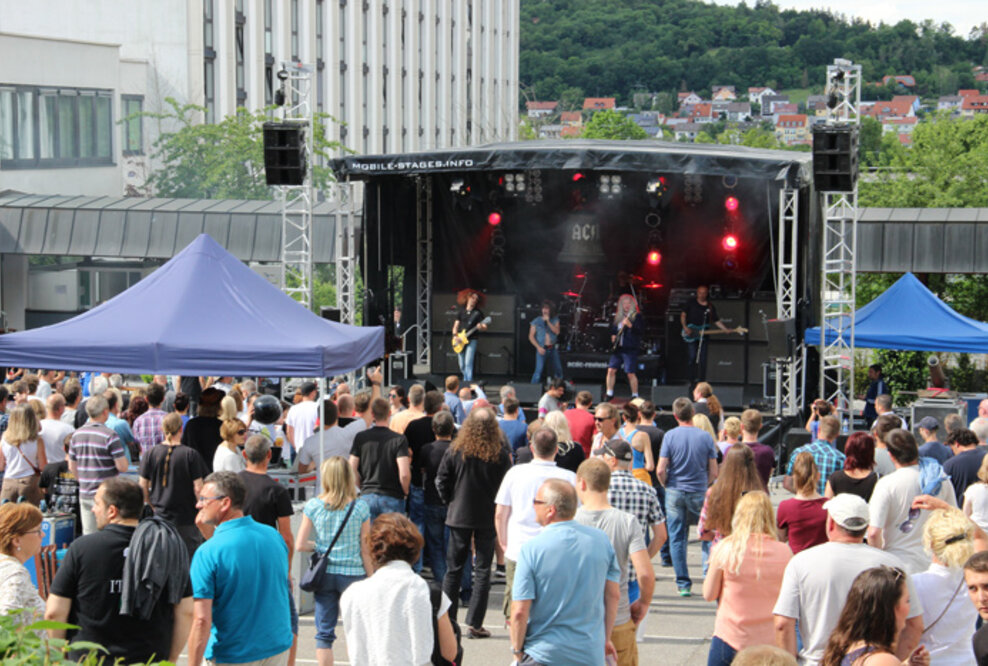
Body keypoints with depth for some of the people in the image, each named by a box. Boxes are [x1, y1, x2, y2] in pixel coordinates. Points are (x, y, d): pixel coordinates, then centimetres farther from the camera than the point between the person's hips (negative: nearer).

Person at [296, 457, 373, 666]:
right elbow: (366, 550, -4)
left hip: (324, 574, 1)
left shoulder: (313, 506, -4)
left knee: (324, 633, 7)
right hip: (353, 574, -1)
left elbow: (300, 545, -4)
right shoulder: (360, 507, -7)